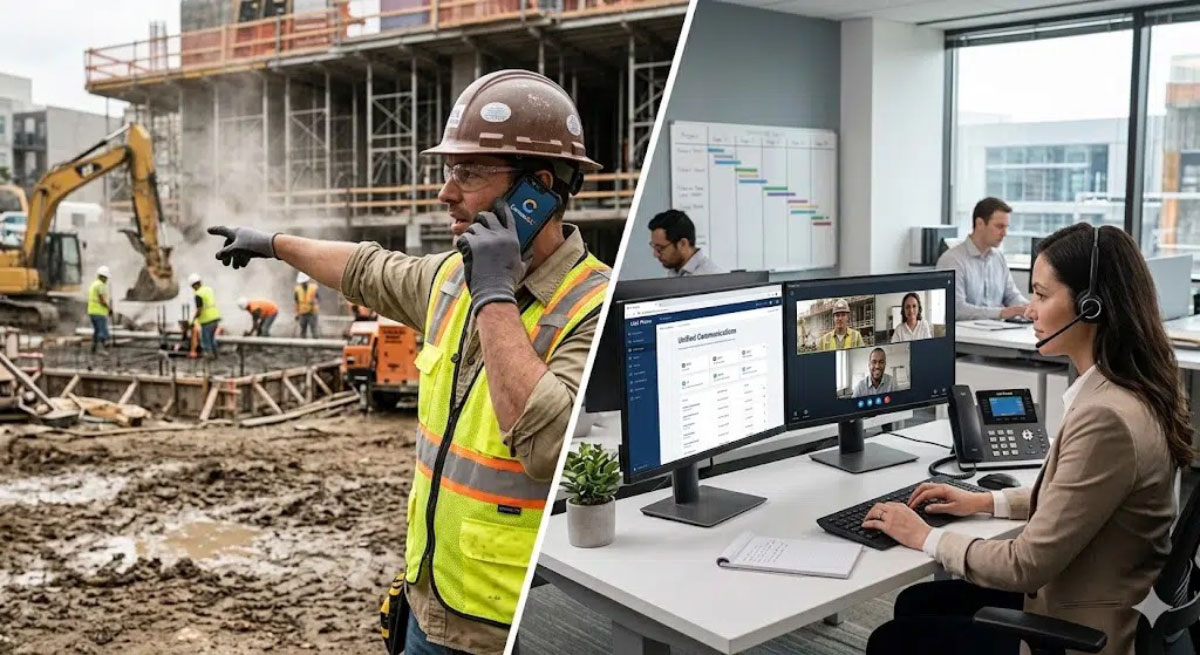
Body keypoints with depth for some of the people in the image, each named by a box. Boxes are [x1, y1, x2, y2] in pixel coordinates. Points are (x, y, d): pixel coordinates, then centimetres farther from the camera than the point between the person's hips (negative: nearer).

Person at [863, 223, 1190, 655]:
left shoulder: (1106, 417, -31)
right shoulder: (1129, 390, 1)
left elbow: (1029, 564, -25)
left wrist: (927, 538, -12)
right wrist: (987, 502, 12)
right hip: (1078, 602, 9)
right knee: (914, 603, 21)